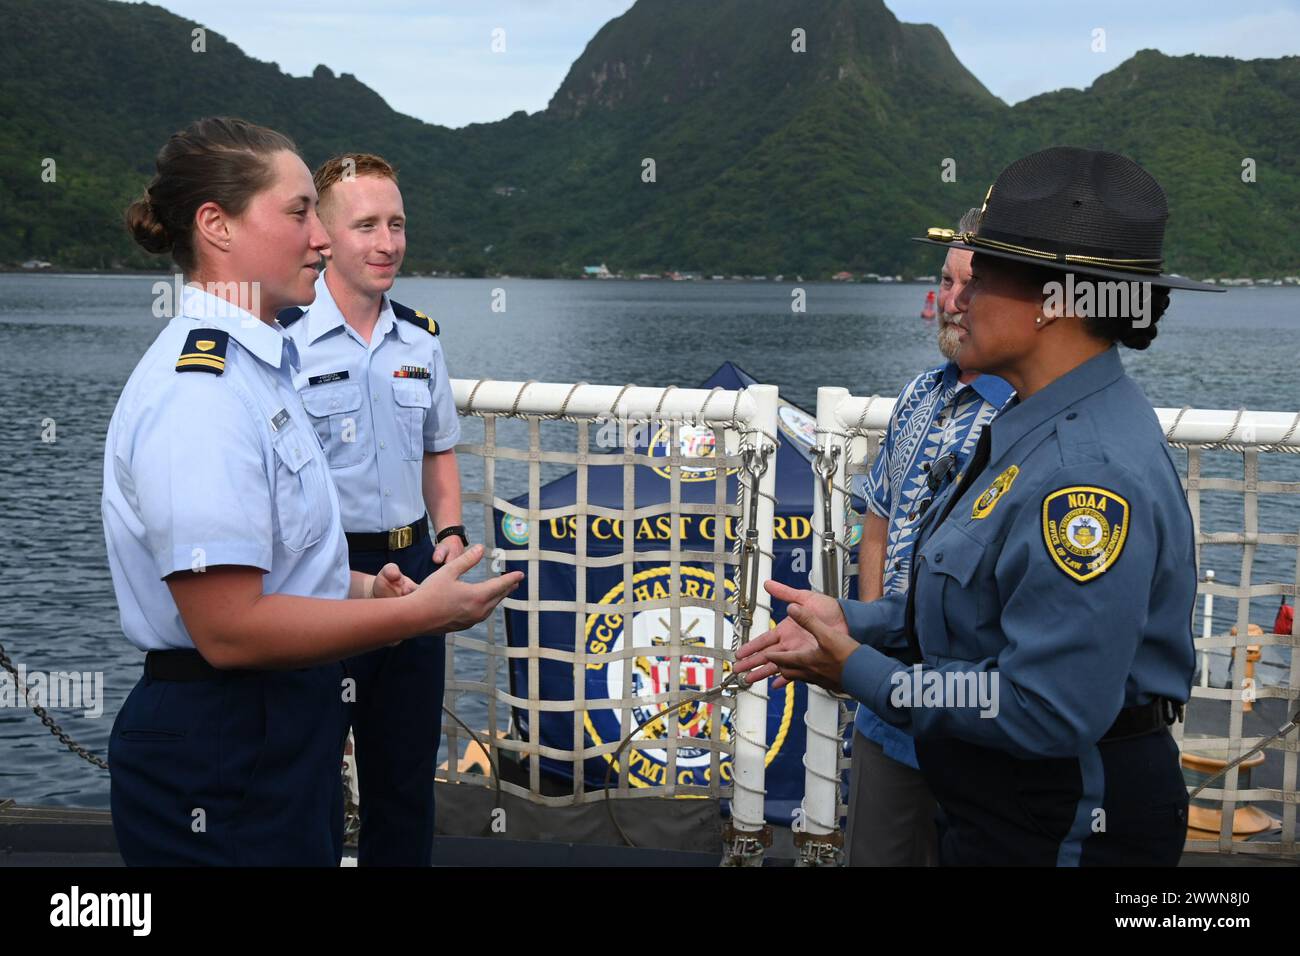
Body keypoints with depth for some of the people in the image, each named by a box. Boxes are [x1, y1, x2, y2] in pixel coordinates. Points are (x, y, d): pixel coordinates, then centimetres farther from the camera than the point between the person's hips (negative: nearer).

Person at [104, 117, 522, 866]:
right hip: (220, 762, -9)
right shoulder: (199, 390, -22)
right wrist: (419, 612, -18)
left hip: (285, 736, 9)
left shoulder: (248, 365, 9)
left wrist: (357, 586, 5)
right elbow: (230, 629, -25)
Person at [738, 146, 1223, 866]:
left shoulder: (1092, 471, -28)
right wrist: (848, 621, 1)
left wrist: (855, 669, -21)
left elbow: (1046, 714, -29)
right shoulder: (1038, 427, 5)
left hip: (1066, 828, -9)